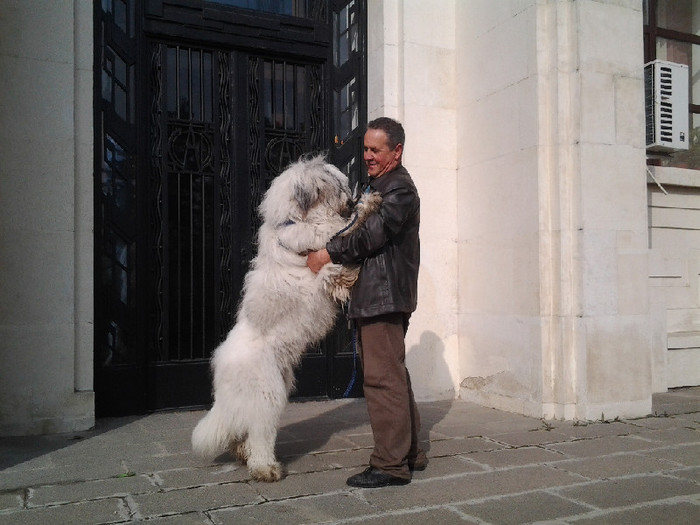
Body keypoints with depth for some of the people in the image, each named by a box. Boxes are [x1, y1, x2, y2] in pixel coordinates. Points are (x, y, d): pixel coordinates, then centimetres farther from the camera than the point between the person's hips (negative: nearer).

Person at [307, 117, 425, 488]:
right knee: (394, 376, 14)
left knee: (383, 378, -9)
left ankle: (391, 464, -3)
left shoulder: (399, 188, -8)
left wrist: (329, 253, -11)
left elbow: (373, 234, -18)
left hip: (385, 295, -11)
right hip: (374, 295, 11)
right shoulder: (379, 187, 24)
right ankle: (409, 453, 23)